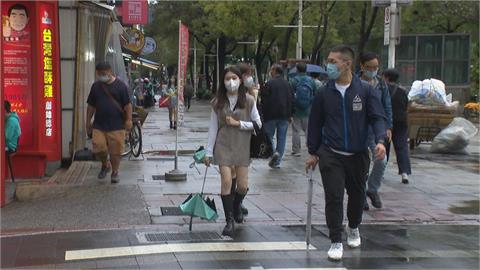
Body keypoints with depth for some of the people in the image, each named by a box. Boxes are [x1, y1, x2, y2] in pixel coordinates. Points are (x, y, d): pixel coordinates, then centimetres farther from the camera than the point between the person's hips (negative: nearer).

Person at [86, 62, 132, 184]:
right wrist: (88, 122, 12)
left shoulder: (120, 86, -1)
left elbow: (127, 104, -2)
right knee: (98, 148, -5)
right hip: (99, 125, 3)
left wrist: (128, 119, -10)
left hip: (116, 126, -3)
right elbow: (91, 106, 14)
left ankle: (115, 172, 17)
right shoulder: (96, 86, 10)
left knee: (115, 151, 0)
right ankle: (105, 165, 24)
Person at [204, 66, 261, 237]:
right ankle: (229, 221, -1)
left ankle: (236, 207, 38)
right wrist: (209, 152, 2)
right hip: (223, 146, 0)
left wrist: (238, 123, -12)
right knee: (226, 181, -12)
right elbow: (213, 128, 5)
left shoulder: (248, 100, -1)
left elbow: (258, 124, 2)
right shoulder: (218, 102, 2)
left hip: (242, 146, 0)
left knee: (243, 185, 4)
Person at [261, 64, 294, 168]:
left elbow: (264, 101, -12)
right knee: (282, 137, 8)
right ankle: (277, 161, 8)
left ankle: (274, 152, -15)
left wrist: (264, 114, -5)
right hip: (284, 115, 4)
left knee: (269, 135, 9)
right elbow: (292, 100, 12)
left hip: (271, 115, -4)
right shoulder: (287, 84, 9)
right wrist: (290, 115, 17)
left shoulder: (269, 83, -9)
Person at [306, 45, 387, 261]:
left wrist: (380, 140, -22)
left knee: (357, 194, 16)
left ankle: (353, 228, 43)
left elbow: (377, 118, -5)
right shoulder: (324, 93, 0)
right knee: (333, 197, -8)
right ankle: (336, 242, 1)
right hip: (331, 155, 0)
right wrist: (313, 153, 9)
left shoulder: (365, 90, -4)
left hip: (358, 154, 1)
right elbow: (315, 123, 8)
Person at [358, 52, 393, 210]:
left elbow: (387, 106, 13)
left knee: (381, 161, -8)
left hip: (376, 129, 3)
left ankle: (373, 189, 16)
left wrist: (388, 127, 7)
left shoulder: (381, 83, 7)